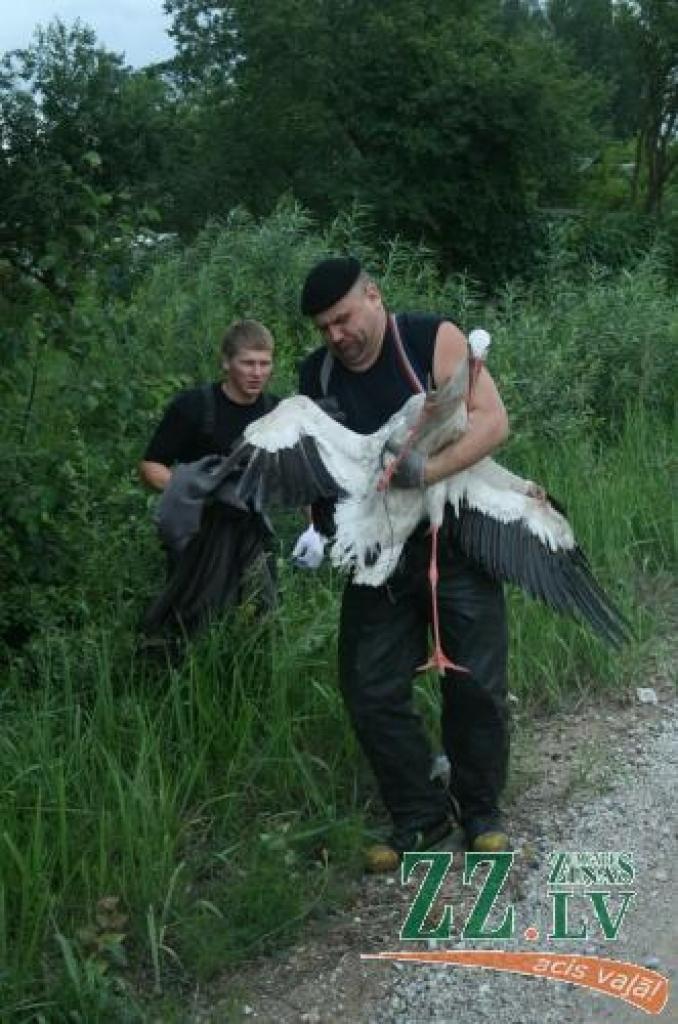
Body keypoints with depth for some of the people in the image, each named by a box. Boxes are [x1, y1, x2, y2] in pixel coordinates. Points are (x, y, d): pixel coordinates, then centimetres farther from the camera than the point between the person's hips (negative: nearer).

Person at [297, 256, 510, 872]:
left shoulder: (433, 339, -10)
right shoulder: (316, 374, 2)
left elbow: (493, 420, -19)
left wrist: (428, 469, -33)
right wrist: (317, 530, -12)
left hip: (455, 542, -3)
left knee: (476, 685, 1)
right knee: (371, 692, 2)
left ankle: (480, 811, 22)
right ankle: (421, 815, 18)